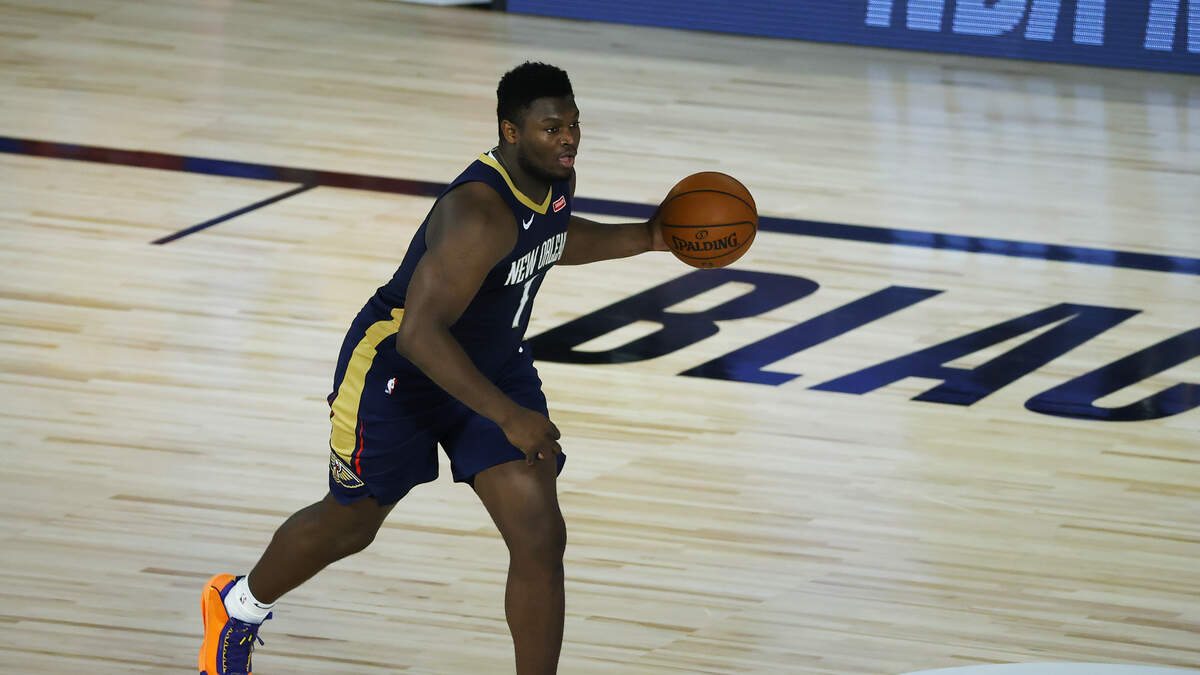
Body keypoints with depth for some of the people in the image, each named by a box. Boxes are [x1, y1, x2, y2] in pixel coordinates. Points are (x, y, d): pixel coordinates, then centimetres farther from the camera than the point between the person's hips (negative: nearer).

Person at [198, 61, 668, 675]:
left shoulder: (556, 179, -8)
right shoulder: (479, 215, -35)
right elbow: (421, 333, -41)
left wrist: (642, 238, 4)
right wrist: (508, 417, -43)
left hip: (495, 364, 7)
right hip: (399, 367, -7)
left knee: (541, 539, -8)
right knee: (349, 525, 16)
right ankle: (238, 605, 46)